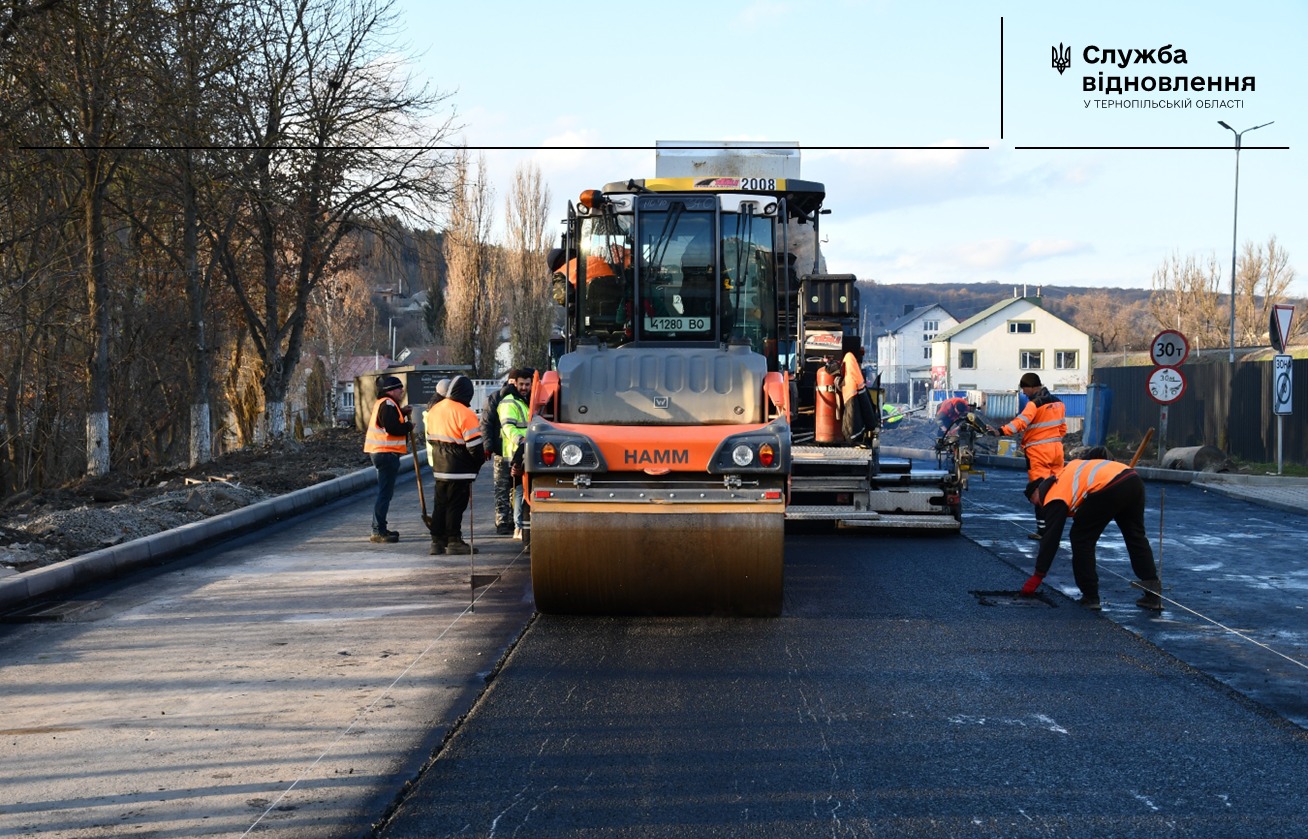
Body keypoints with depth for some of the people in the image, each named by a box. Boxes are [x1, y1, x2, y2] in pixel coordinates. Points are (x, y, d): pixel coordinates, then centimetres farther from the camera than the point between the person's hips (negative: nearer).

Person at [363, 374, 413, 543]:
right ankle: (379, 532, -10)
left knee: (385, 492, 18)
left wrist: (402, 412, 8)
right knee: (385, 493, -9)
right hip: (387, 453, -11)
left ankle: (379, 529, 25)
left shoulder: (383, 403, 18)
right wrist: (409, 426, -9)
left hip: (380, 453, 11)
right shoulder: (388, 405, -15)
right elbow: (392, 428, -24)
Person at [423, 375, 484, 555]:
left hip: (439, 467, 7)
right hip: (459, 470, -7)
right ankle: (454, 541, 1)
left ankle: (437, 541, 14)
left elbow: (430, 438, 16)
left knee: (440, 505, 13)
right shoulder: (465, 414, -17)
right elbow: (474, 444, -15)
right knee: (456, 505, -1)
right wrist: (480, 460, 2)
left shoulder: (434, 410, 7)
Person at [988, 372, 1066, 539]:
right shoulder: (1058, 402, 13)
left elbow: (1021, 421, -29)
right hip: (1056, 450, 8)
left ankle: (1042, 530, -8)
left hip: (1038, 451, -8)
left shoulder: (1035, 403, -13)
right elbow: (1062, 428, 20)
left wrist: (1001, 431, -39)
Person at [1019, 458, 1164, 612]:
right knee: (1136, 537, 19)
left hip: (1109, 489, -8)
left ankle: (1090, 597, 11)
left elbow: (1050, 538, 7)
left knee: (1080, 539, 8)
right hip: (1133, 479, 8)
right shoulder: (1065, 472, 32)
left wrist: (1037, 577, 10)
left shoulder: (1055, 497, 9)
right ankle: (1153, 595, 17)